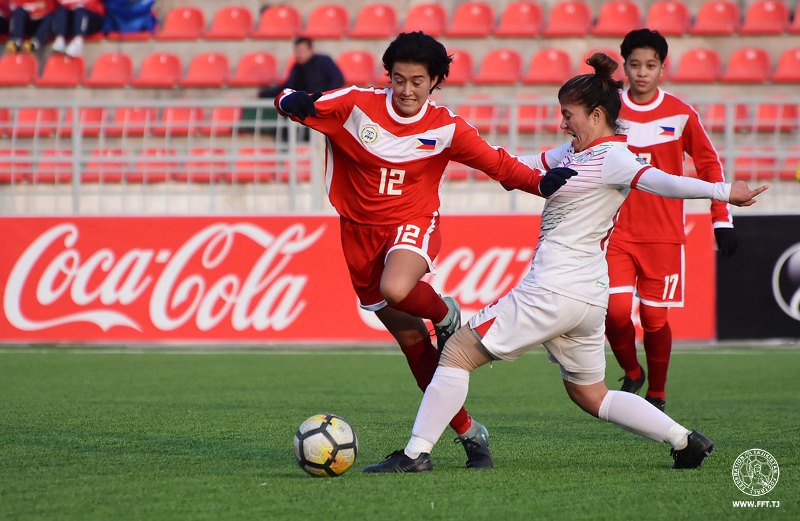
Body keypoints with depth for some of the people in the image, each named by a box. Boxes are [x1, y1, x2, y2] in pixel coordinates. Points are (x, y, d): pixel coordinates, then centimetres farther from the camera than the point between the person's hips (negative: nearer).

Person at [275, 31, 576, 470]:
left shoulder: (446, 128, -6)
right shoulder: (357, 105, -7)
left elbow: (499, 164, -5)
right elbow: (288, 102, -7)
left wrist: (542, 182, -23)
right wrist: (293, 102, -32)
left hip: (412, 224, -2)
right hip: (361, 232, 3)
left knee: (395, 289, -39)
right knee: (411, 341, 7)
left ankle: (445, 315, -4)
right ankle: (469, 434, 18)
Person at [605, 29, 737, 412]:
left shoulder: (681, 115, 0)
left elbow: (709, 165, 8)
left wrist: (722, 221, 5)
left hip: (664, 235, 0)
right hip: (618, 233, 0)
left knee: (655, 318, 0)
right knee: (616, 310, -14)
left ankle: (656, 395, 20)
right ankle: (631, 373, 15)